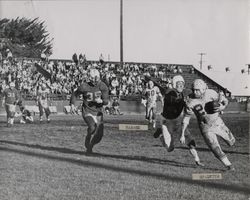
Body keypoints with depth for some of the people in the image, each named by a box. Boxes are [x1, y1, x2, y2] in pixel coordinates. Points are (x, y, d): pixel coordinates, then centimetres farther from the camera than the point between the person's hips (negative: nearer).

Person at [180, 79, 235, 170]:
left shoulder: (210, 93, -18)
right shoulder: (191, 102, -21)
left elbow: (225, 101, -4)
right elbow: (186, 119, -11)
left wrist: (222, 107, -28)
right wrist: (182, 135, -11)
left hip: (218, 123, 2)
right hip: (206, 128, -2)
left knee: (231, 142, 15)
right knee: (216, 150, -8)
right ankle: (228, 165, 14)